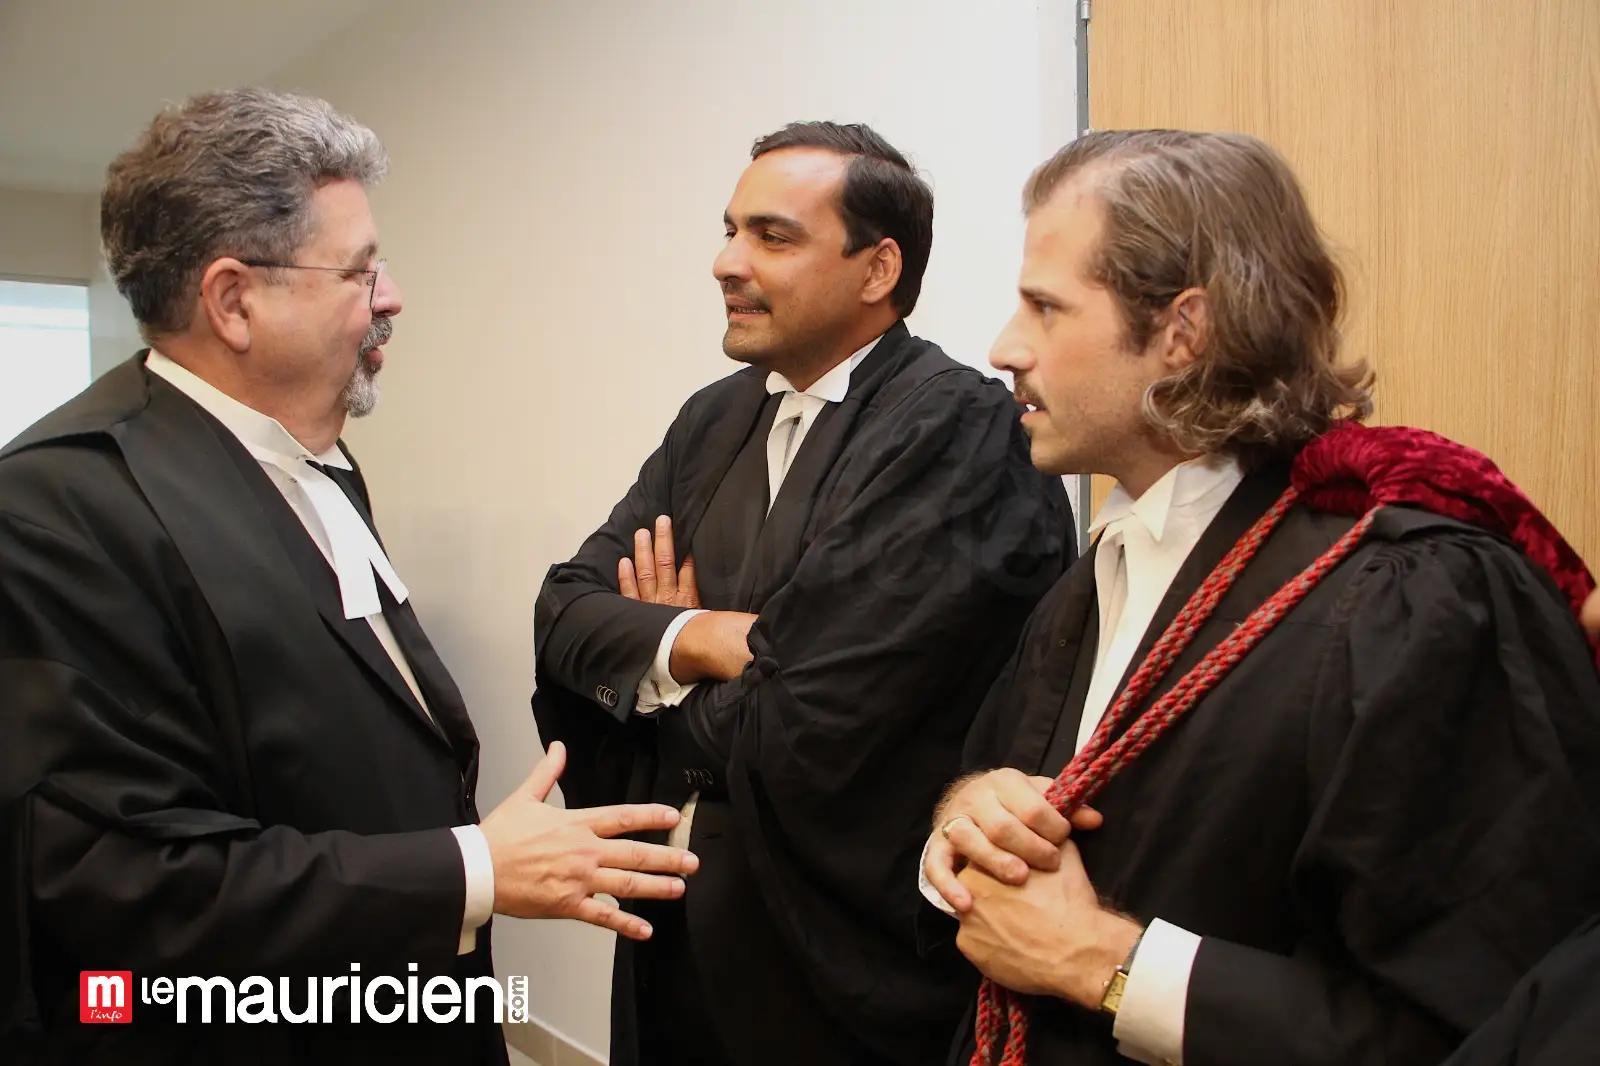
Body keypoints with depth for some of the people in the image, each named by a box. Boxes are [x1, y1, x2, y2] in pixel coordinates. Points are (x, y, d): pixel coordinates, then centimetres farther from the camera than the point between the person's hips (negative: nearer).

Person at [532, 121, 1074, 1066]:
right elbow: (565, 610, 1)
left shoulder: (962, 428, -19)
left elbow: (804, 729, -24)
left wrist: (661, 652, -5)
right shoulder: (714, 419, 5)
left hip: (840, 962, -6)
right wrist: (698, 638, -18)